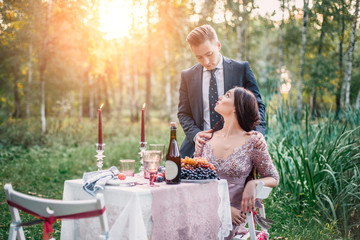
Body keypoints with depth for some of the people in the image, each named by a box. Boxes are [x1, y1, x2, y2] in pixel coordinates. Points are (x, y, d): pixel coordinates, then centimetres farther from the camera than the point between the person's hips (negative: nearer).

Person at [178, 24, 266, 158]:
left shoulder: (241, 69, 4)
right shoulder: (188, 76, 11)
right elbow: (184, 113, 13)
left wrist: (258, 132, -13)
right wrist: (195, 134, -7)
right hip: (201, 145, 1)